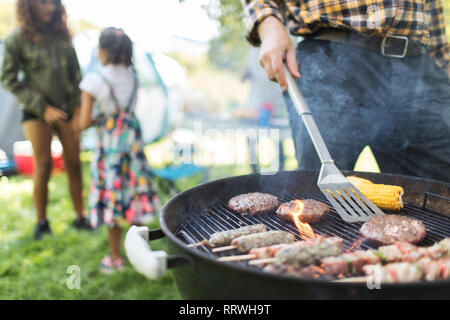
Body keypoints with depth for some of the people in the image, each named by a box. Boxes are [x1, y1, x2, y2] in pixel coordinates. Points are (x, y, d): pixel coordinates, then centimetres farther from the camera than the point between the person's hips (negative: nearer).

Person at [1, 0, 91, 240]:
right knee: (43, 165, -5)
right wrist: (42, 107, -9)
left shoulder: (62, 36, 6)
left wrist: (78, 109, 1)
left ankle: (80, 217, 12)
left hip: (65, 109, 3)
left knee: (74, 164, 1)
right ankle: (41, 222, 10)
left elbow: (76, 75, 10)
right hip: (37, 112, -3)